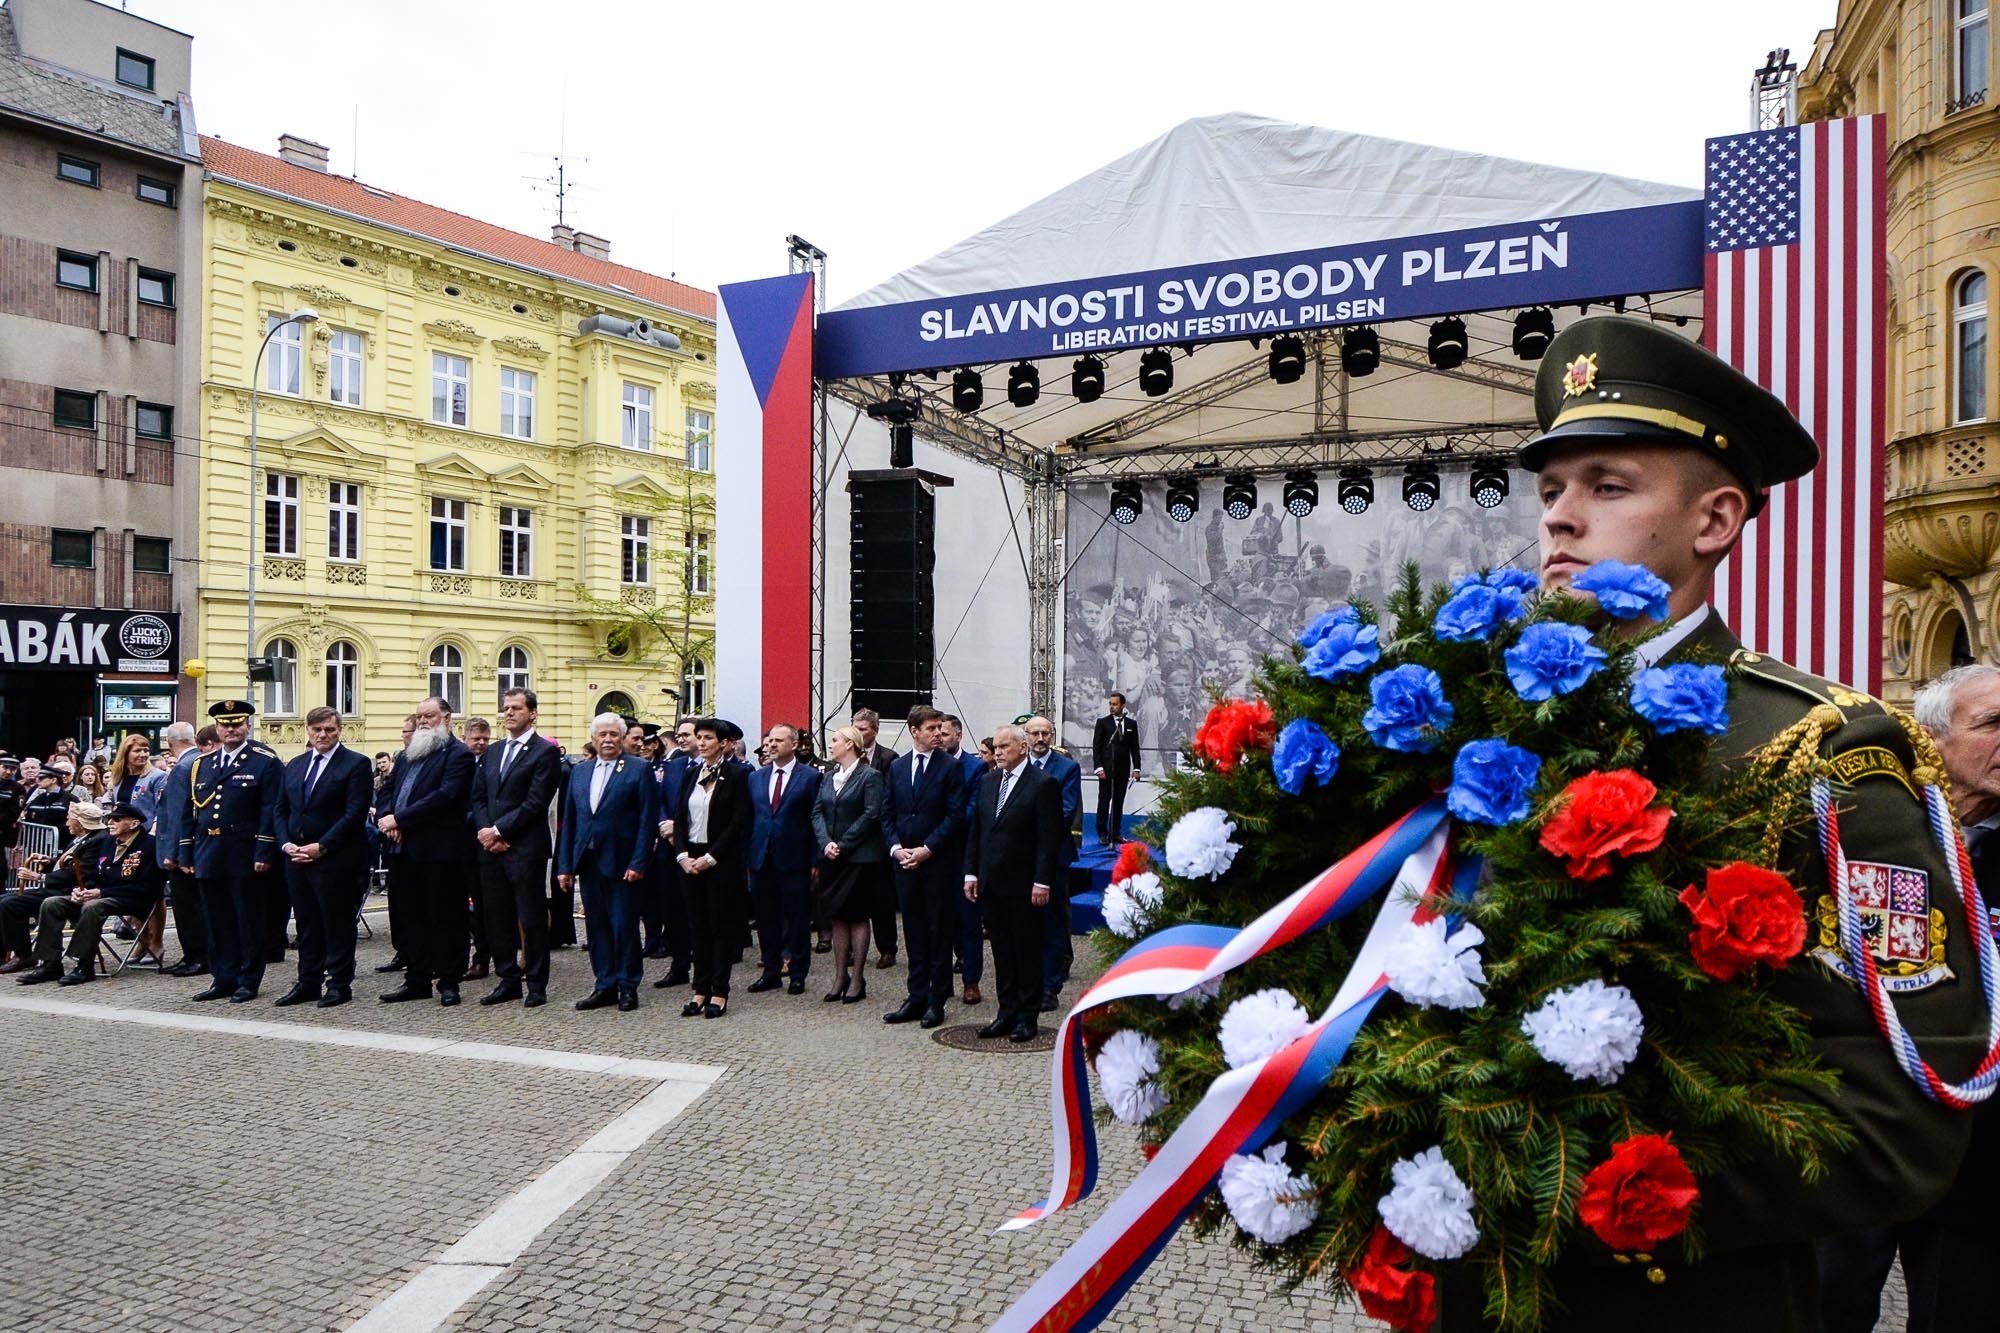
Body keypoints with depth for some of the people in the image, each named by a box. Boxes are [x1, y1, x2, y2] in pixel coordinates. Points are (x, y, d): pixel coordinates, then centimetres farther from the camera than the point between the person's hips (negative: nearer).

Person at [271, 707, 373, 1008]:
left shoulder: (355, 764, -6)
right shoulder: (295, 766, 15)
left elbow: (355, 814, -13)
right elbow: (281, 810, 15)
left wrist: (321, 847, -16)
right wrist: (286, 844, -1)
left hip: (335, 859, -6)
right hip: (296, 857, 6)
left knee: (338, 924, 1)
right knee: (306, 924, 12)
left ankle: (339, 984, 9)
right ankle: (308, 983, 20)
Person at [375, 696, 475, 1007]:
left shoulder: (458, 754, -7)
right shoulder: (406, 755, 18)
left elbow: (445, 796, -18)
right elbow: (389, 791, 17)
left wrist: (400, 819, -18)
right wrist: (386, 819, -4)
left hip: (438, 850, -7)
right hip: (403, 850, 8)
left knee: (445, 918, 0)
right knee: (407, 917, 12)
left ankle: (449, 982, 9)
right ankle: (416, 979, 21)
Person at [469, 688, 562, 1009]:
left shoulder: (545, 751, -5)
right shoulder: (492, 753, 17)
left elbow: (535, 802, -13)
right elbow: (478, 797, 13)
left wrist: (498, 830, -13)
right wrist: (485, 831, -4)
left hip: (526, 849, -6)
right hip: (491, 848, 7)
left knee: (532, 918, -1)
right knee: (496, 918, 10)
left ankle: (536, 985, 9)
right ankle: (509, 980, 21)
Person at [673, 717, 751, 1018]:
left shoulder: (736, 775, -5)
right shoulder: (692, 775, 11)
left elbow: (739, 822, -11)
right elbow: (679, 818, 10)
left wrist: (710, 857, -14)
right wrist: (683, 855, -4)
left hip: (722, 860, -5)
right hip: (690, 859, 5)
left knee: (722, 924, 0)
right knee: (697, 925, 8)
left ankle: (719, 993, 6)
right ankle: (701, 990, 14)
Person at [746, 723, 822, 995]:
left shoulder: (811, 777, -2)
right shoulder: (755, 778, 12)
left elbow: (816, 821, -4)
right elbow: (749, 819, 13)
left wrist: (815, 860, -9)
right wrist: (745, 857, 7)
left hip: (794, 860, -4)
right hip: (761, 859, 4)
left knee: (798, 919, 3)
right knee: (766, 919, 10)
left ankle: (797, 973, 13)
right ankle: (772, 971, 21)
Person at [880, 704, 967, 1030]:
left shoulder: (951, 767, -3)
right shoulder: (897, 767, 10)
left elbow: (955, 816, -9)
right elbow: (887, 814, 11)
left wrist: (925, 849, -14)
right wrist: (896, 848, -4)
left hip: (938, 862, -4)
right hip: (905, 863, 4)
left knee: (939, 933, 3)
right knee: (914, 933, 10)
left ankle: (936, 1000, 11)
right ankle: (917, 998, 18)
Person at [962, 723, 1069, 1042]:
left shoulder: (1044, 784, -9)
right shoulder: (988, 781, 11)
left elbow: (1050, 837, -13)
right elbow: (975, 830, 14)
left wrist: (1042, 882, -17)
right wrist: (971, 872, 7)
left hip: (1024, 885, -6)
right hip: (992, 883, 6)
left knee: (1027, 951, 4)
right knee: (1002, 950, 12)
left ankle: (1028, 1016, 14)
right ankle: (1007, 1012, 22)